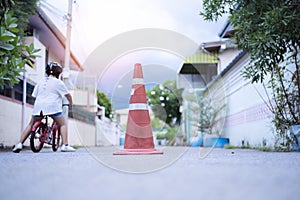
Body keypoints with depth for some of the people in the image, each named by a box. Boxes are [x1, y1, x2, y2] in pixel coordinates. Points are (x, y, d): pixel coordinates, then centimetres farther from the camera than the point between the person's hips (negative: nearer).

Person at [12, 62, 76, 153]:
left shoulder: (40, 82, 20)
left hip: (39, 106, 4)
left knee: (31, 125, 16)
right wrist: (71, 103, 26)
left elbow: (34, 95, 21)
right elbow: (68, 95, 10)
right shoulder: (58, 82, 7)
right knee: (63, 125, 5)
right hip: (53, 106, -4)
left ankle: (19, 144, 7)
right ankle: (65, 145, -11)